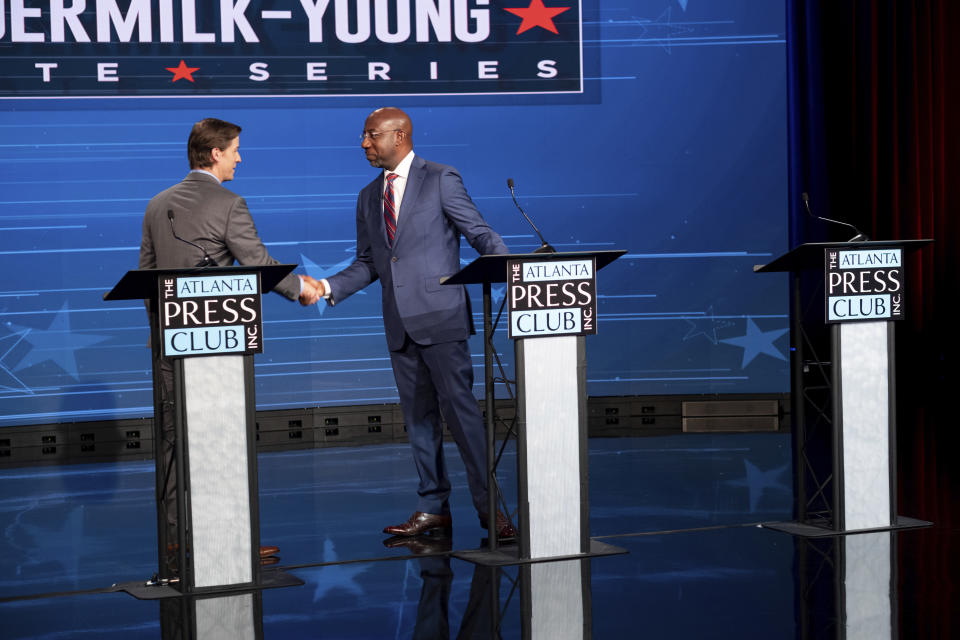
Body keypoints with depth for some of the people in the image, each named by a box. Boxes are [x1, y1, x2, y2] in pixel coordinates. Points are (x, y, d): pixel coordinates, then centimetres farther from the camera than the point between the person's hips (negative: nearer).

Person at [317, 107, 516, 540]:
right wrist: (328, 287, 2)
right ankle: (433, 508, 16)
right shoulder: (369, 198, 16)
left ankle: (489, 506, -5)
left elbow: (481, 235, -6)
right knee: (418, 416, 9)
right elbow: (367, 263, 18)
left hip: (439, 317, -6)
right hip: (399, 324, 6)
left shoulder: (441, 180, -2)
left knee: (459, 407, -10)